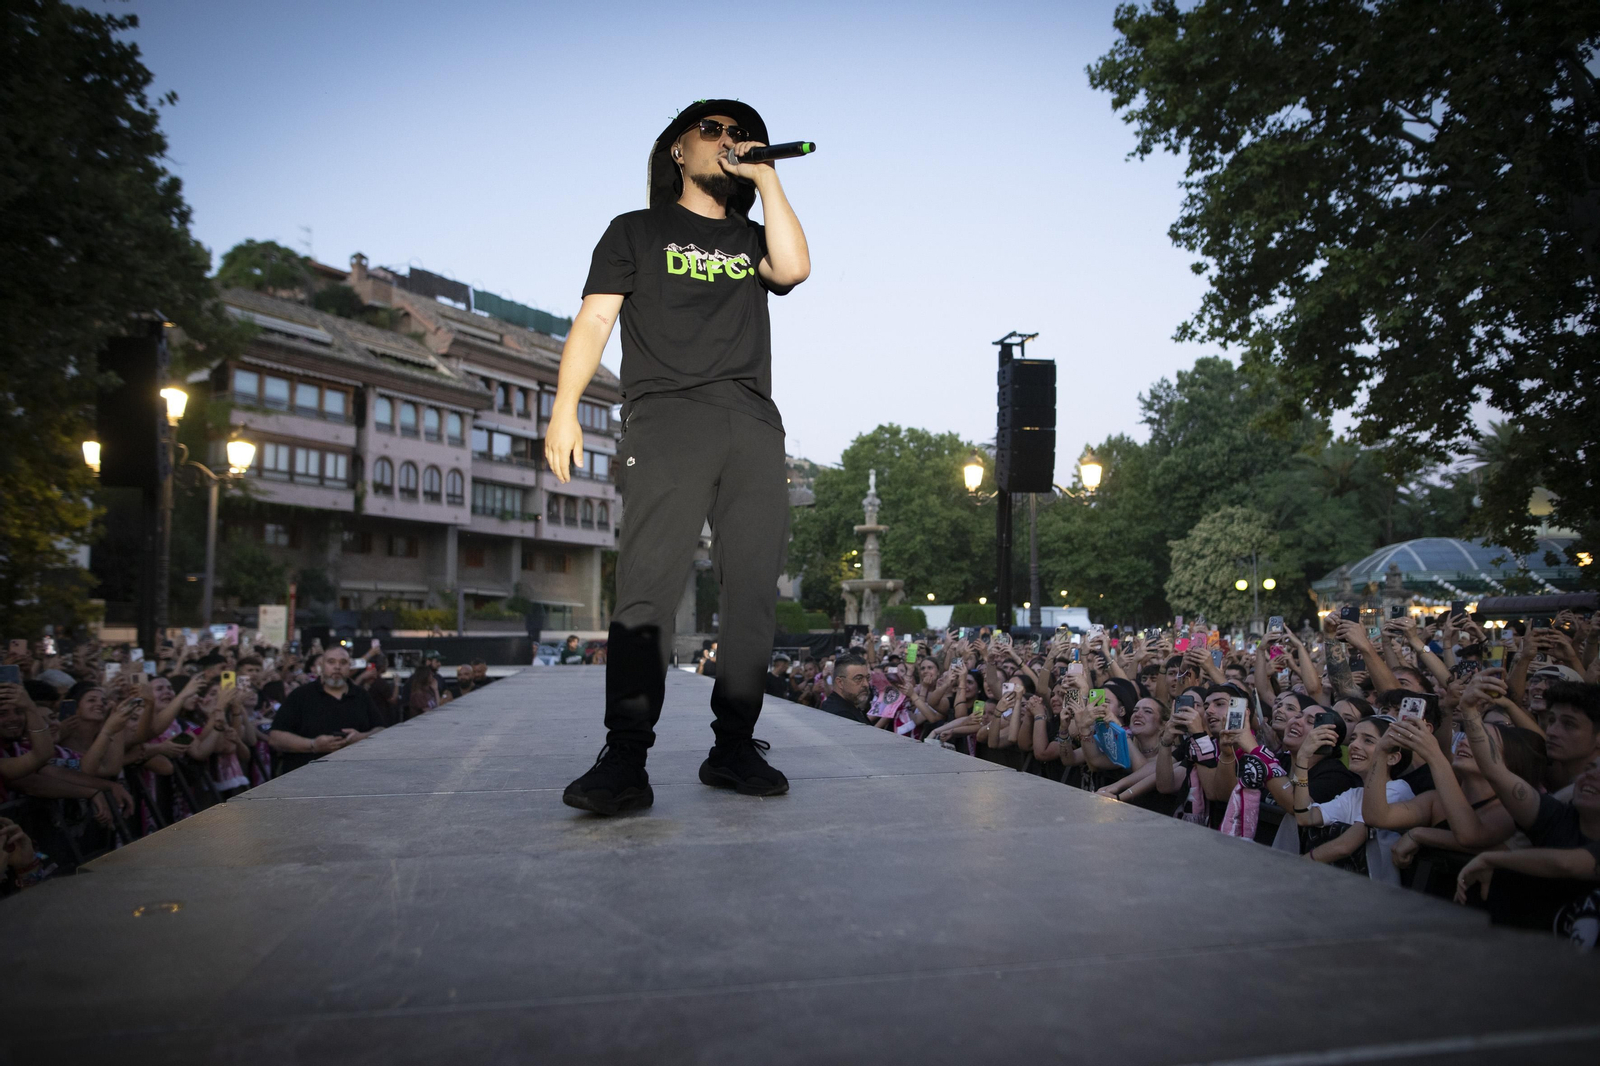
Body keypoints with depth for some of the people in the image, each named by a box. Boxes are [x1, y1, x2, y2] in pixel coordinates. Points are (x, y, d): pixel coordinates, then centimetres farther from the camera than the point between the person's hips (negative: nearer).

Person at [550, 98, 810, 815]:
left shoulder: (752, 239, 28)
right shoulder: (637, 231, 21)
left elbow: (793, 269, 4)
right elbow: (595, 319, 9)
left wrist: (766, 175, 12)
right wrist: (564, 407, -5)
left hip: (753, 426, 3)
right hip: (667, 418, -3)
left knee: (754, 591, -6)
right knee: (648, 587, -16)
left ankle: (734, 748, 1)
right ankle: (624, 762, -18)